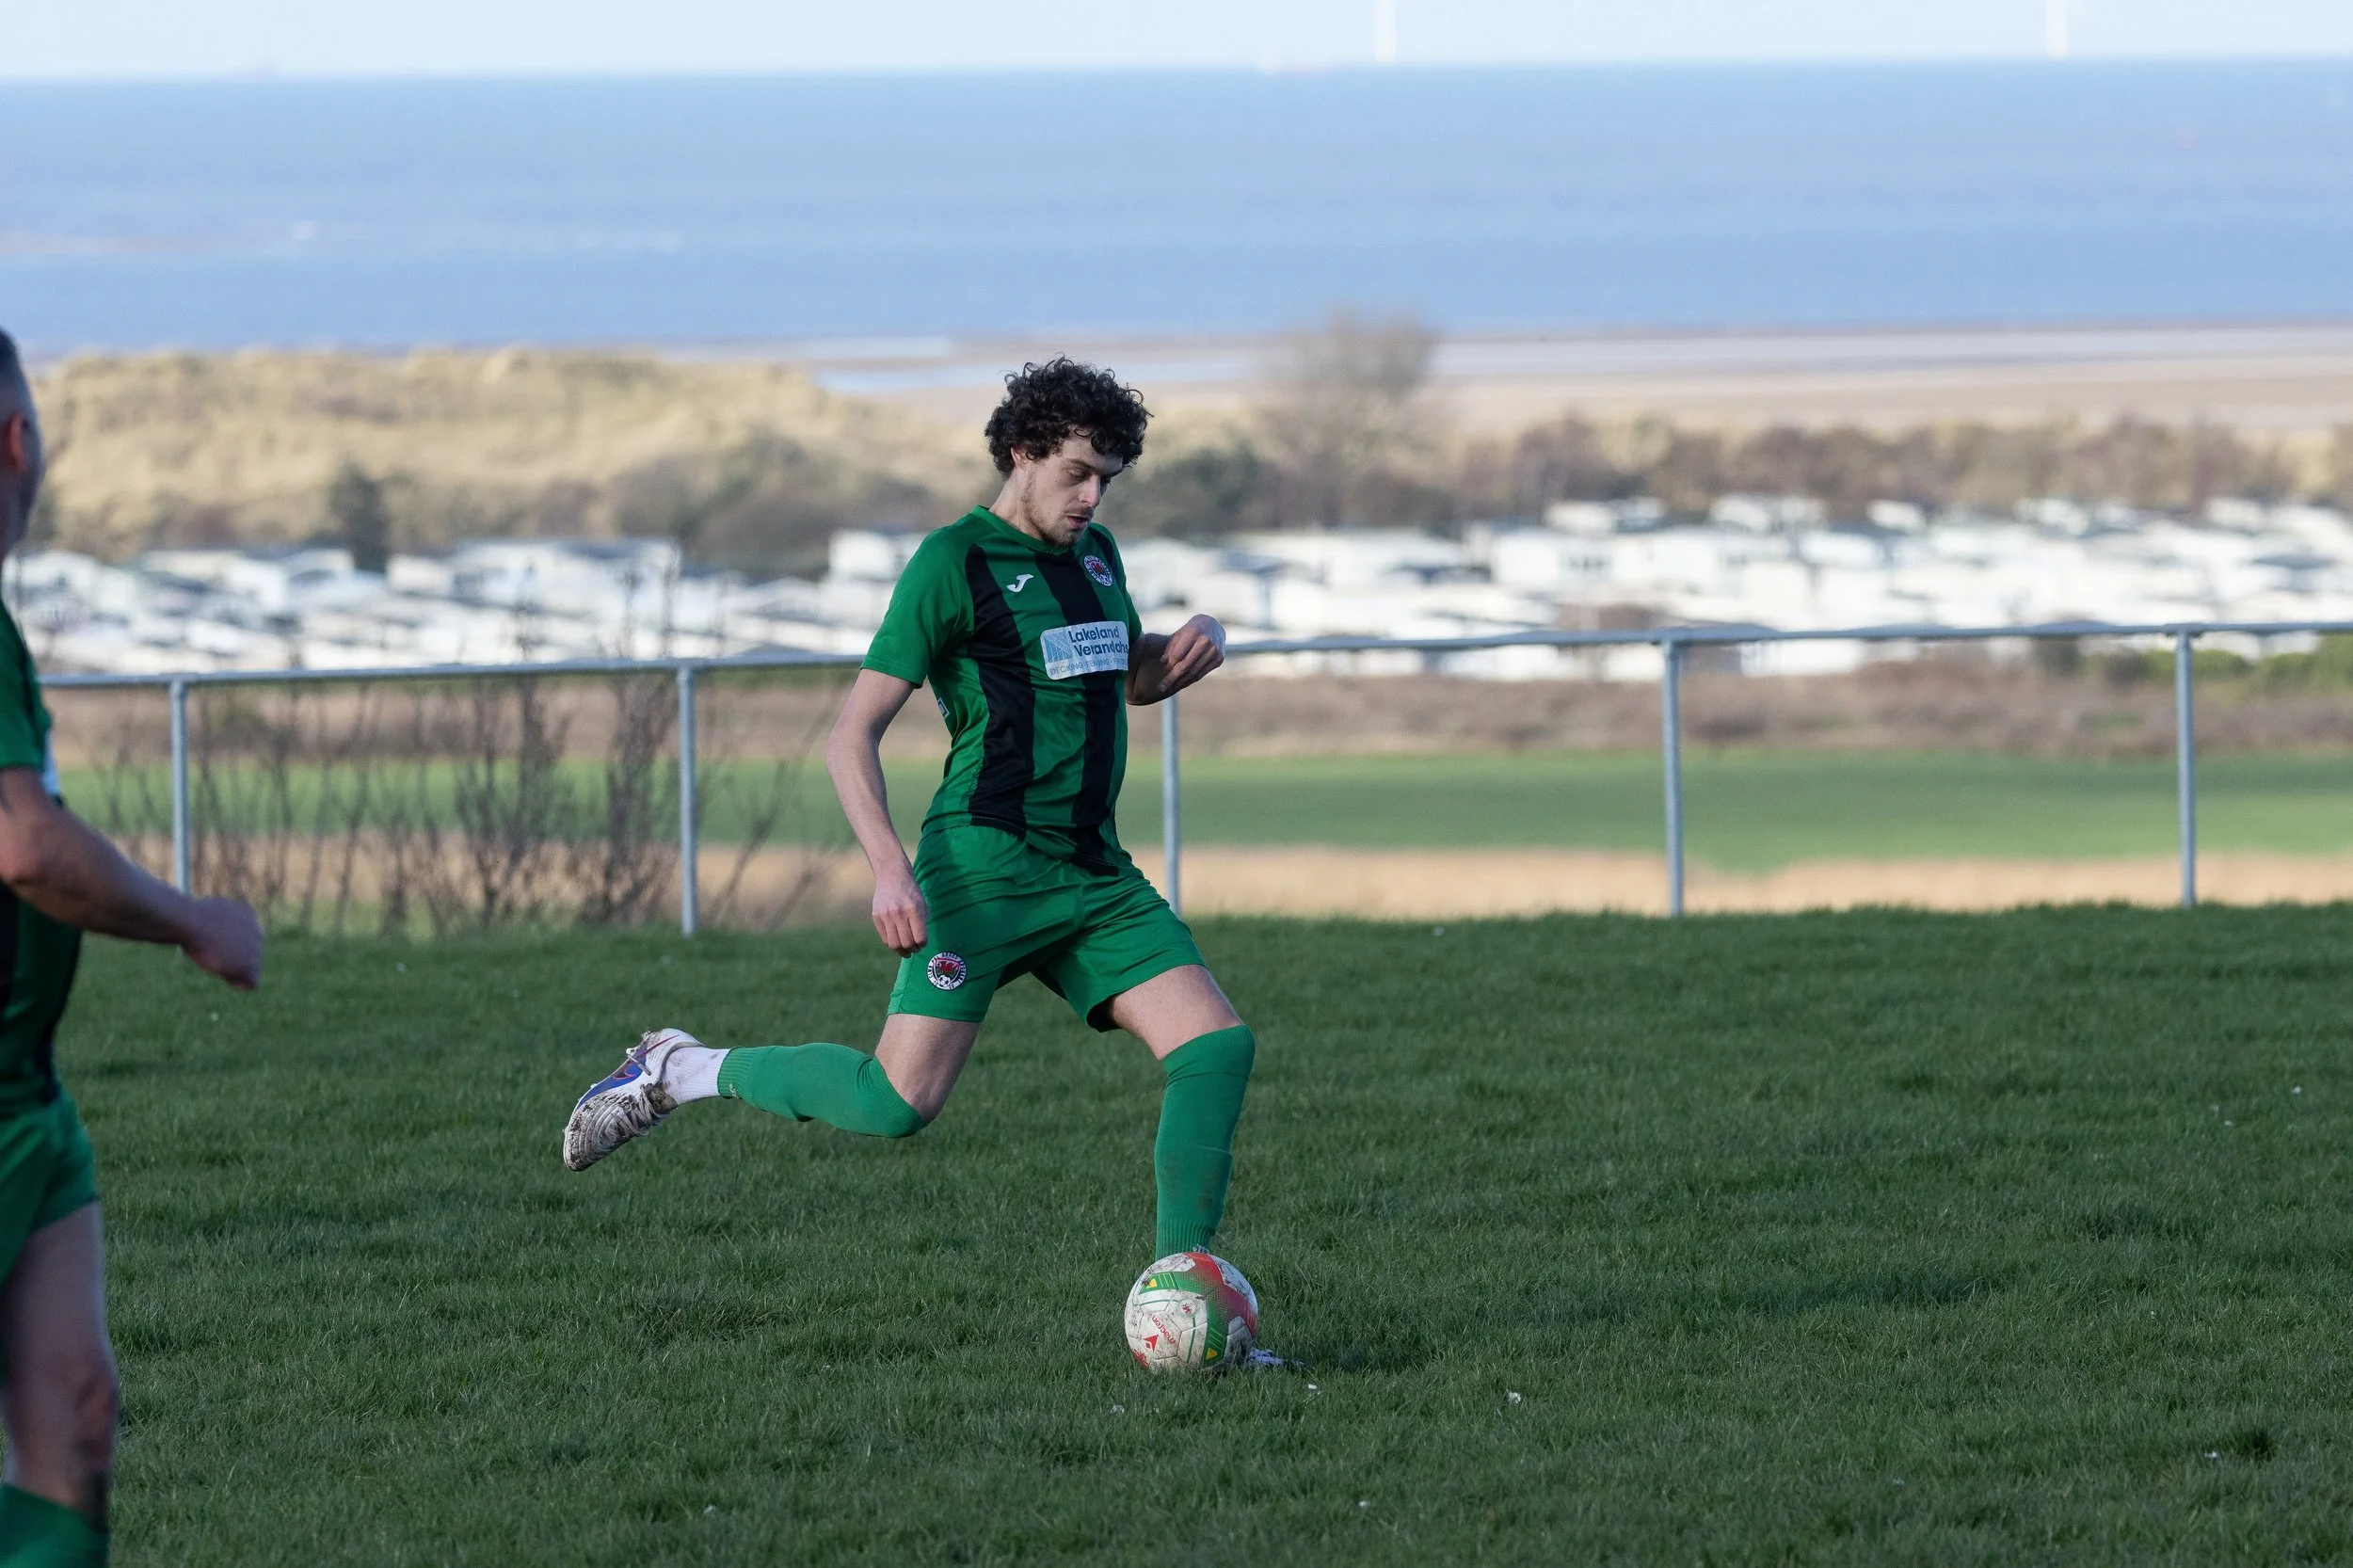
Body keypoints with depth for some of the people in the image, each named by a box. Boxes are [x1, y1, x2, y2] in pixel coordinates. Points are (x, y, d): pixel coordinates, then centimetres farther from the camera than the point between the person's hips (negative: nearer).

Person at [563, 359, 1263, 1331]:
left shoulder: (1095, 554, 16)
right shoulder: (955, 562, -7)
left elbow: (1134, 679, 36)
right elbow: (852, 737, -10)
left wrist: (1193, 646, 11)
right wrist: (890, 870, -24)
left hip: (1092, 874, 7)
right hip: (987, 864, -7)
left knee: (1219, 1046, -9)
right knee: (900, 1103, -17)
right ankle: (681, 1072, 4)